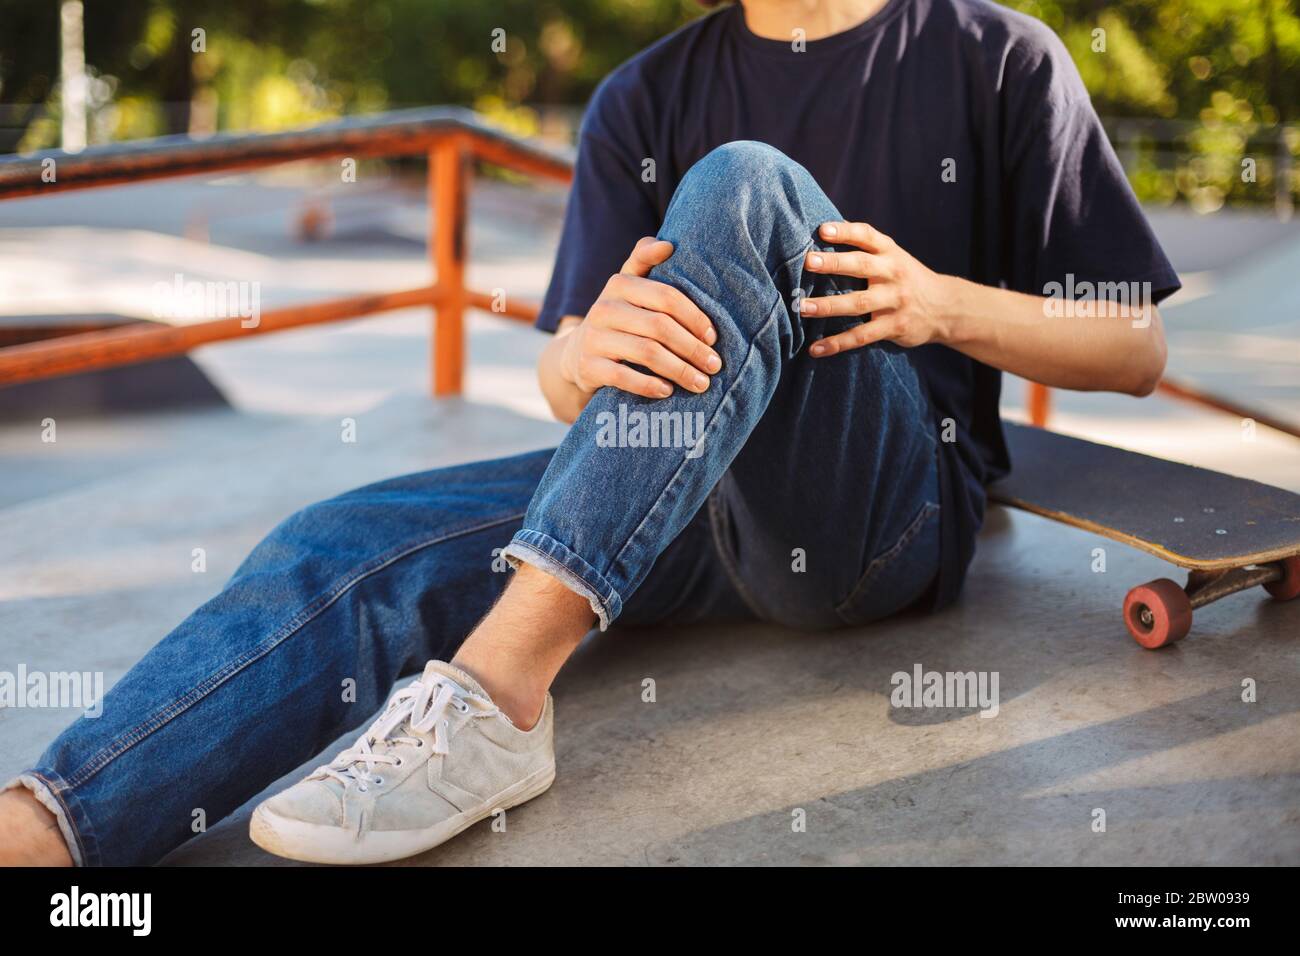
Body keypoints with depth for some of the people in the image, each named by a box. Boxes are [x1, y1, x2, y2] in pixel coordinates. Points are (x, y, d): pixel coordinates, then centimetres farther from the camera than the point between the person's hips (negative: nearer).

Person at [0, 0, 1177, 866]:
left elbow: (1136, 353, 7)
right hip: (680, 494, 4)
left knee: (740, 185, -29)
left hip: (895, 498, -3)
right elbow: (565, 380, 7)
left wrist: (947, 306, -13)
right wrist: (589, 352, -19)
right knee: (350, 545, -21)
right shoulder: (646, 100, 15)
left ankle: (495, 695, -40)